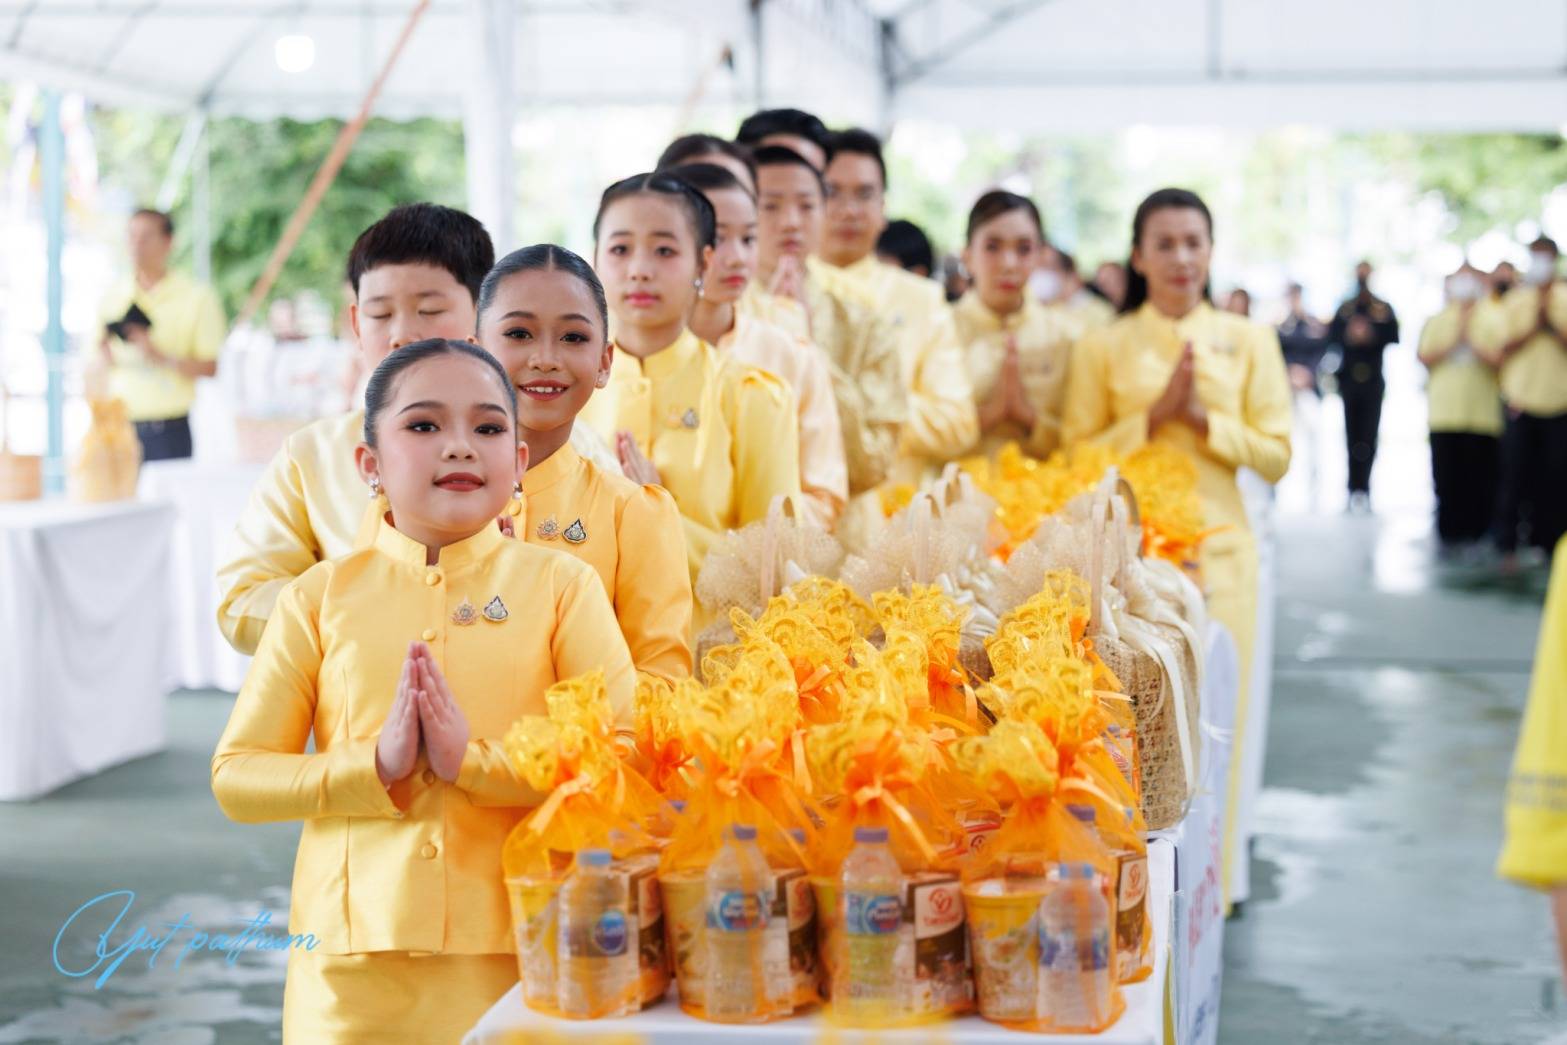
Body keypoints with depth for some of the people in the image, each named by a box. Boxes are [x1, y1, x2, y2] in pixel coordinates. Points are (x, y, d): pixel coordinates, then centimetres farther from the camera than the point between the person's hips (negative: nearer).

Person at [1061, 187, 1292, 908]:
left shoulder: (1249, 342, 8)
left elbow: (1276, 455, 4)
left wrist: (1203, 419, -10)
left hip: (1219, 551, 1)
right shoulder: (1102, 348, 6)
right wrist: (1153, 415, -10)